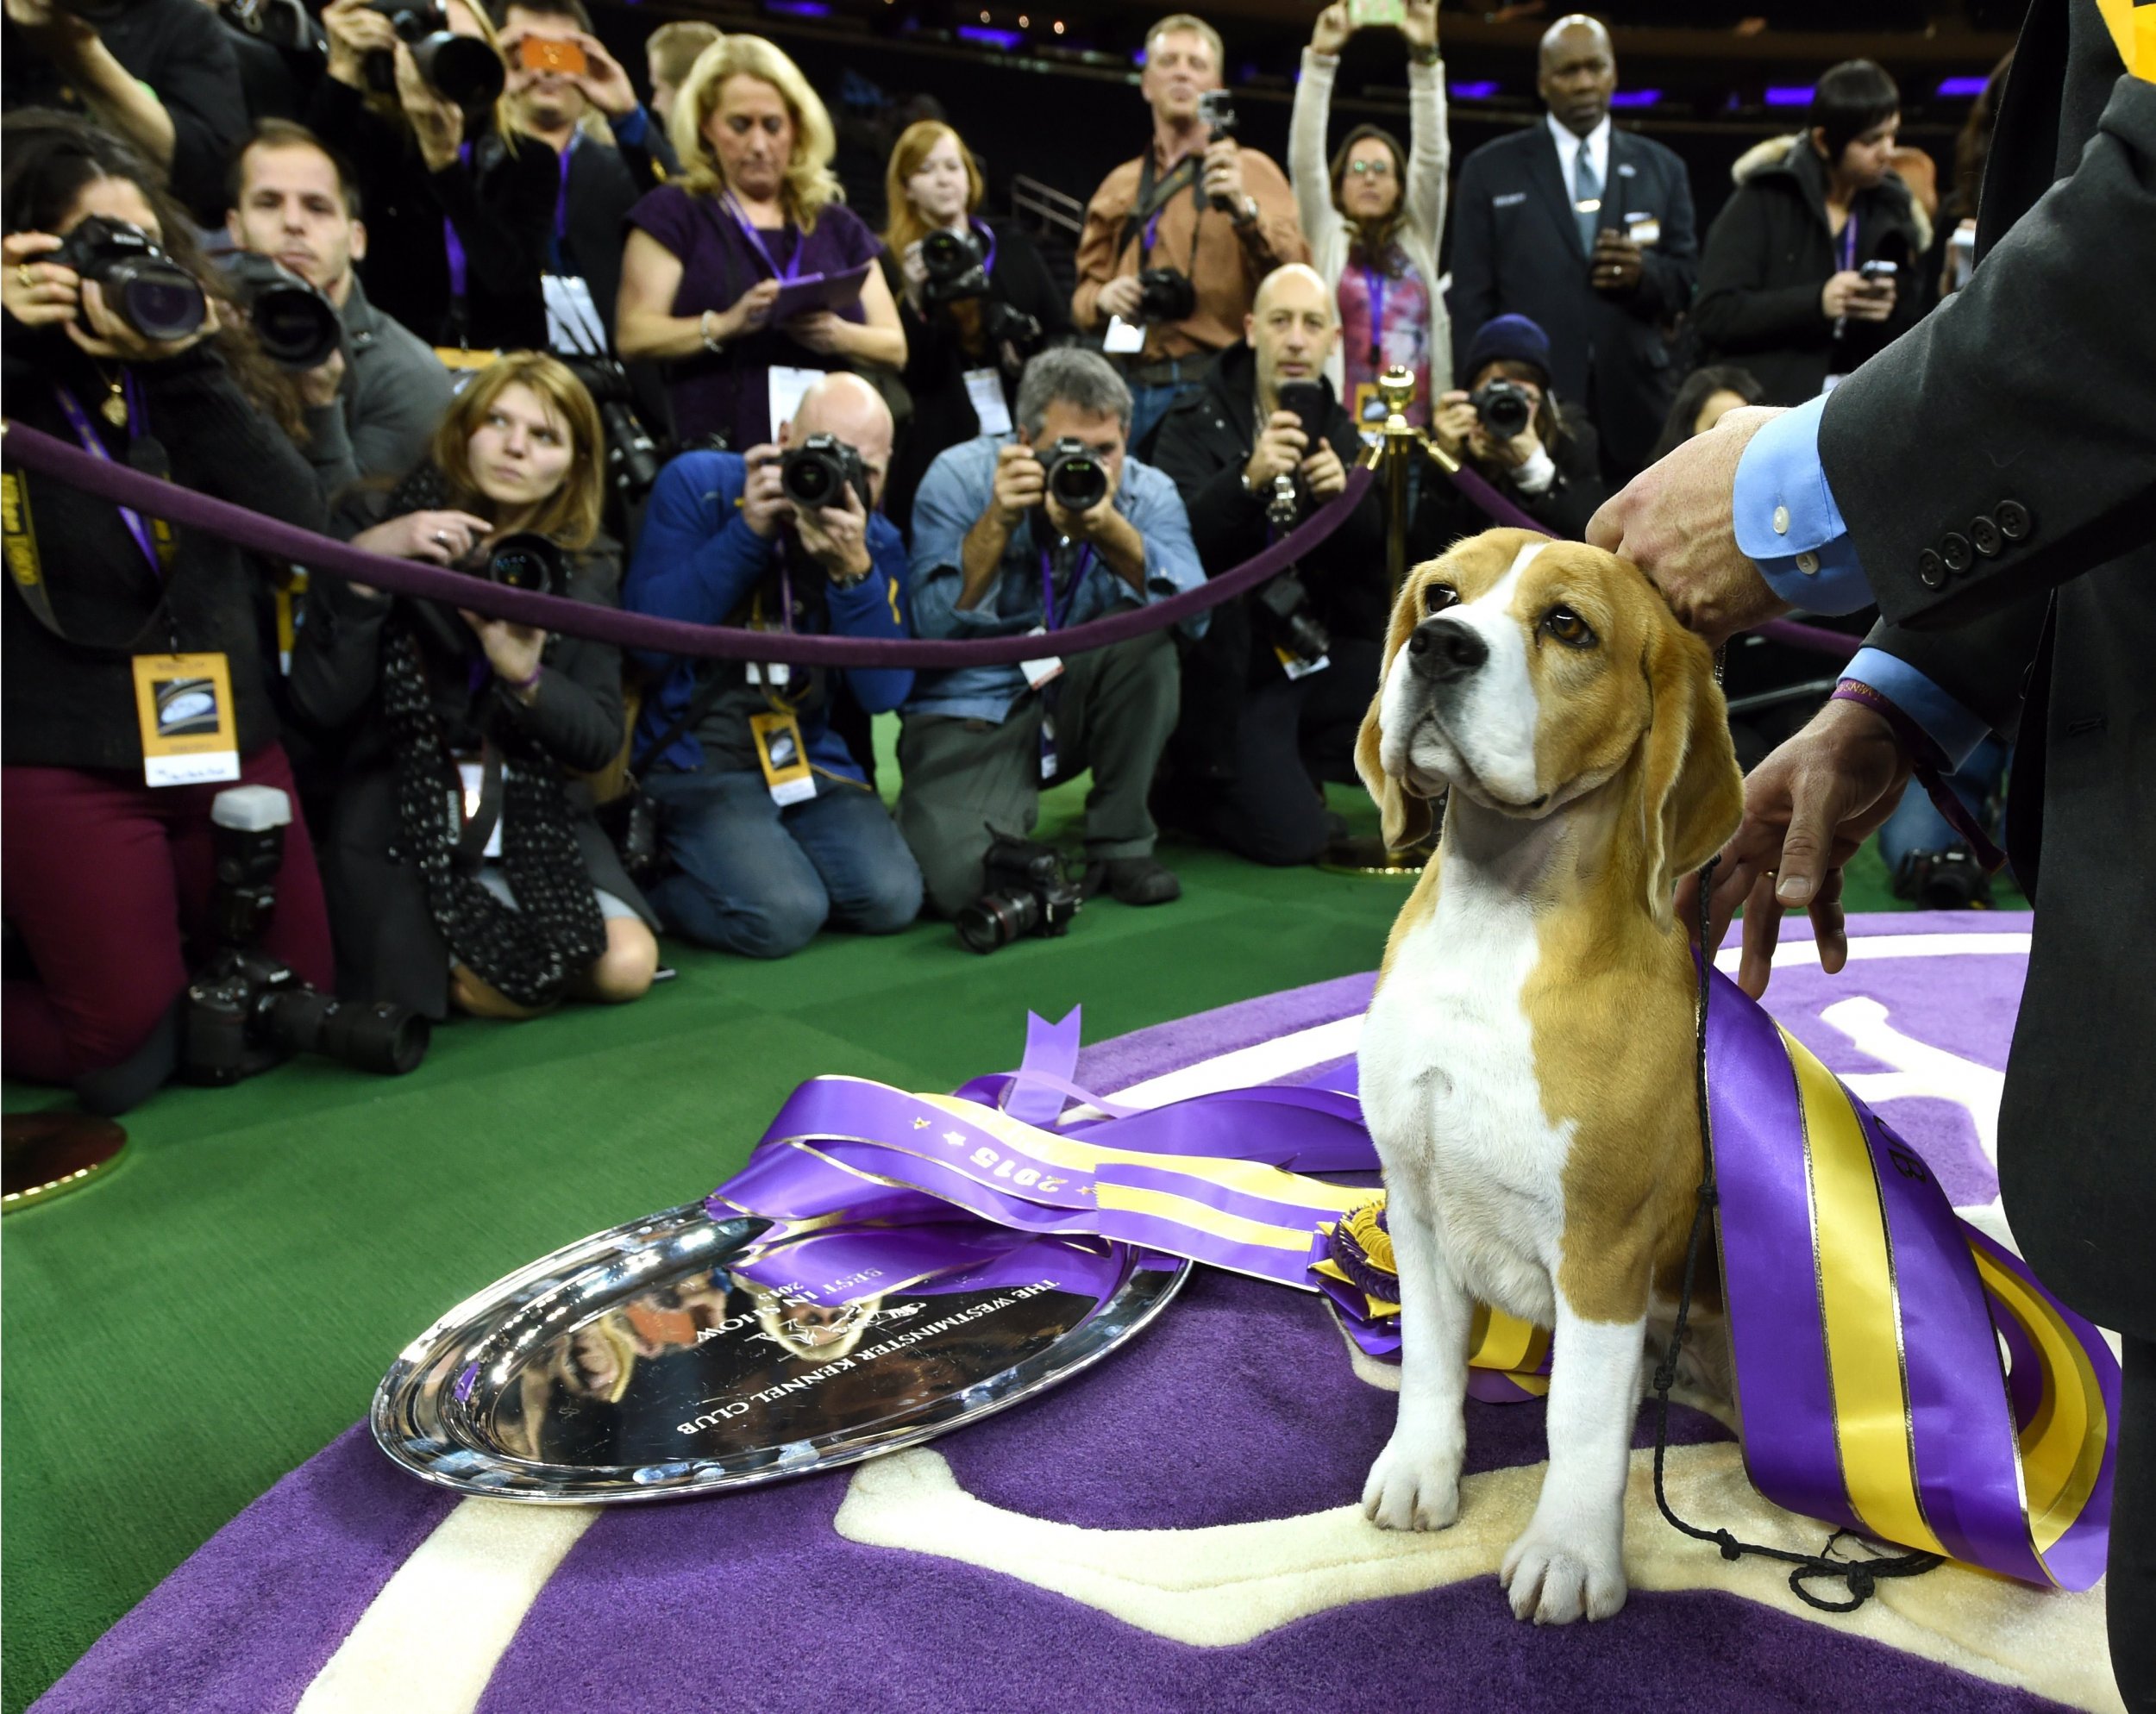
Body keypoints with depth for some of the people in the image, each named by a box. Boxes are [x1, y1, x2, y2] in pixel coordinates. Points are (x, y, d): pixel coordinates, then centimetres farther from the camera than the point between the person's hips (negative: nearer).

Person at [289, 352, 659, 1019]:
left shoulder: (584, 570, 6)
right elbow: (319, 706, -12)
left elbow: (600, 740, -1)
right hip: (397, 819, -3)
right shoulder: (378, 528, -2)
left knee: (626, 966, -17)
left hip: (534, 818, 3)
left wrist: (526, 677, -20)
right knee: (497, 990, -21)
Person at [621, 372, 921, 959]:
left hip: (809, 753, 4)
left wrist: (854, 571, -22)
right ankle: (646, 883, 5)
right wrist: (748, 532, -21)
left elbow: (884, 693, -9)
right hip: (694, 752, -4)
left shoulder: (878, 541, 3)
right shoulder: (698, 484, -6)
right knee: (782, 916, -24)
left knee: (891, 900, -16)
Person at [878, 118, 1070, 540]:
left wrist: (1034, 358, -5)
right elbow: (911, 375, -4)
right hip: (943, 448, -3)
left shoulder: (1011, 245, 14)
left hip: (1026, 437, 3)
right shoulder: (893, 262, 4)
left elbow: (1062, 328, 16)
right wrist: (917, 300, -18)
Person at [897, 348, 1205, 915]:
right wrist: (998, 522, -27)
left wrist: (1111, 532, -35)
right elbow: (935, 627, -18)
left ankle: (1120, 842, -11)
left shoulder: (1147, 492, -4)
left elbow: (1194, 612, -22)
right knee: (959, 884, -28)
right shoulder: (960, 477, -9)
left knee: (1145, 628, -28)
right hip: (971, 711, -3)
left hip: (1077, 701, 3)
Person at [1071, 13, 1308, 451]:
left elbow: (1293, 274, -8)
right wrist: (1103, 297, -3)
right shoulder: (1119, 185, 18)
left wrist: (1244, 209, -25)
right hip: (1133, 390, 3)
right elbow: (1085, 293, 20)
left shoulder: (1249, 170, 6)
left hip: (1216, 387, -3)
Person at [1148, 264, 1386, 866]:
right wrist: (1248, 480, -37)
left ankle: (1292, 765, 8)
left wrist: (1344, 495, -17)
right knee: (1291, 837, -17)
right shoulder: (1196, 426, -5)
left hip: (1323, 652, 6)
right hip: (1232, 670, -5)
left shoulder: (1340, 433, 11)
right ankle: (1196, 779, 15)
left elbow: (1375, 558, 3)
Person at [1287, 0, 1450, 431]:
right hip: (1340, 422, -2)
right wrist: (1321, 58, -5)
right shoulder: (1327, 237, 14)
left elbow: (1432, 157, 7)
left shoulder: (1418, 237, 17)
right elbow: (1304, 159, 4)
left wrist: (1425, 56, -1)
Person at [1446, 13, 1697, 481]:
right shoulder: (1490, 170, 9)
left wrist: (1644, 271, -9)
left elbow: (1688, 280, 14)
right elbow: (1472, 298, 4)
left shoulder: (1661, 168, 16)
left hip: (1634, 400, 2)